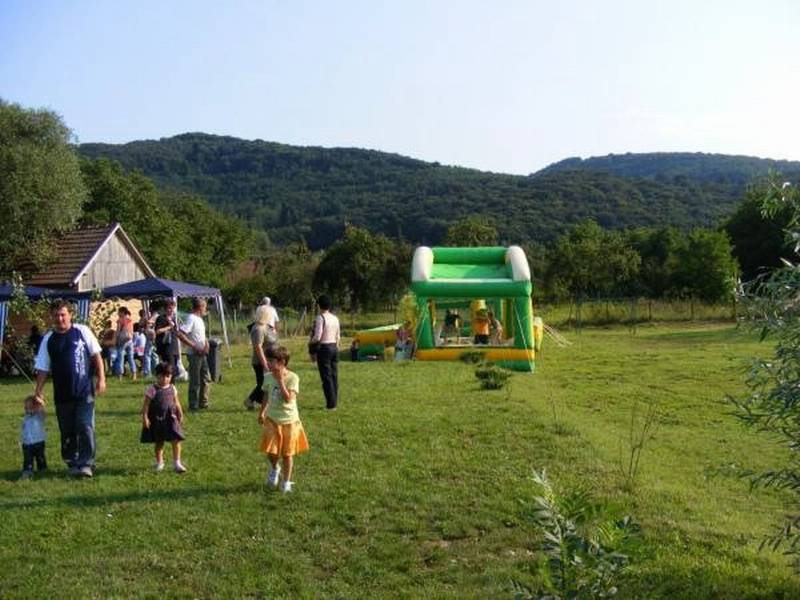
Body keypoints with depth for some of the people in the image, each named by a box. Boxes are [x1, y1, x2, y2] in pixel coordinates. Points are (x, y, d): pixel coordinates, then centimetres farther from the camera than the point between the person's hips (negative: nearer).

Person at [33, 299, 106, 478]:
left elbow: (96, 355, 1)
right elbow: (43, 368, 9)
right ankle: (72, 463, 22)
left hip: (84, 391, -3)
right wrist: (38, 391, 1)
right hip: (62, 394, 3)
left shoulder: (82, 331, 0)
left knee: (85, 427, -8)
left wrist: (101, 378, -6)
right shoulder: (48, 339, 6)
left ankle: (86, 464, -4)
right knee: (67, 431, 9)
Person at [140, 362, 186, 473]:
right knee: (159, 443, 9)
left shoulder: (172, 388, 4)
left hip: (170, 419, 3)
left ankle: (177, 463, 3)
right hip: (157, 420, -3)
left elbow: (176, 403, 13)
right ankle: (159, 463, 27)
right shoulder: (152, 389, -9)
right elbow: (146, 405, -9)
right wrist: (144, 418, -14)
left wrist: (180, 415, 14)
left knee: (176, 440, -5)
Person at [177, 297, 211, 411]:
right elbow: (180, 334, -25)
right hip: (194, 354, -9)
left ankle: (203, 403, 24)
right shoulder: (191, 319, -16)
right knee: (195, 381, -1)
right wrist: (194, 346, -22)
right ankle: (193, 405, 8)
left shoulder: (199, 319, 13)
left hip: (202, 354, 9)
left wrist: (206, 343, 0)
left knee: (206, 379, 14)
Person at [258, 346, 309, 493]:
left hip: (289, 420, -3)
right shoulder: (268, 377, -2)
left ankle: (286, 482, 24)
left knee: (287, 453, 8)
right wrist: (261, 412, 18)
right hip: (272, 419, 3)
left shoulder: (292, 378, -16)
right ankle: (274, 468, 30)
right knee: (271, 451, -4)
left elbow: (288, 398, -27)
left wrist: (280, 380, -26)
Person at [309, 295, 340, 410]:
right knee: (334, 375, 11)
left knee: (326, 376, -3)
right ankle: (334, 402, 17)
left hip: (324, 348, -7)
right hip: (334, 347, 7)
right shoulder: (335, 318, 9)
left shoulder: (320, 318, -13)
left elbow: (317, 337, -18)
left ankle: (331, 404, -2)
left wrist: (311, 344, -2)